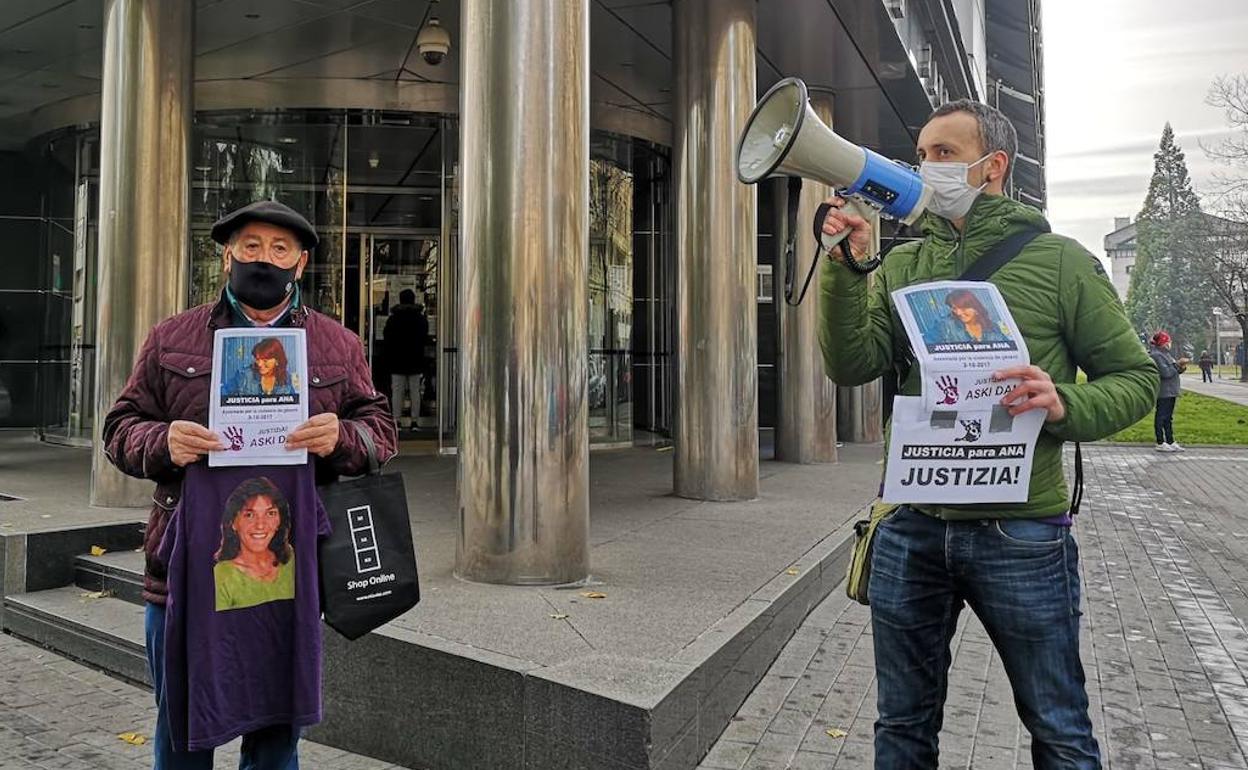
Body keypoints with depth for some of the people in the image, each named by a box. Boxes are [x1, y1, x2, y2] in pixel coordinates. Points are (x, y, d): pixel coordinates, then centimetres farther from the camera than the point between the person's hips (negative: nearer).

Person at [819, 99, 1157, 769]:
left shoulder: (1059, 260, -1)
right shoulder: (901, 265, 8)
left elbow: (1136, 377, 1)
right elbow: (853, 365, -3)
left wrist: (1064, 404, -19)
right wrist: (846, 267, -14)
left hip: (1020, 531, -3)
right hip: (911, 529, 3)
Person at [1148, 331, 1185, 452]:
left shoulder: (1165, 354, 17)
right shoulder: (1156, 355, -15)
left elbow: (1172, 371, 20)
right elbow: (1166, 372, -22)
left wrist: (1181, 368, 3)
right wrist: (1178, 364, -14)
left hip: (1170, 391, 10)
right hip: (1163, 393, -10)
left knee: (1168, 418, 13)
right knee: (1161, 417, -4)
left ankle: (1170, 442, 18)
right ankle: (1160, 443, 1)